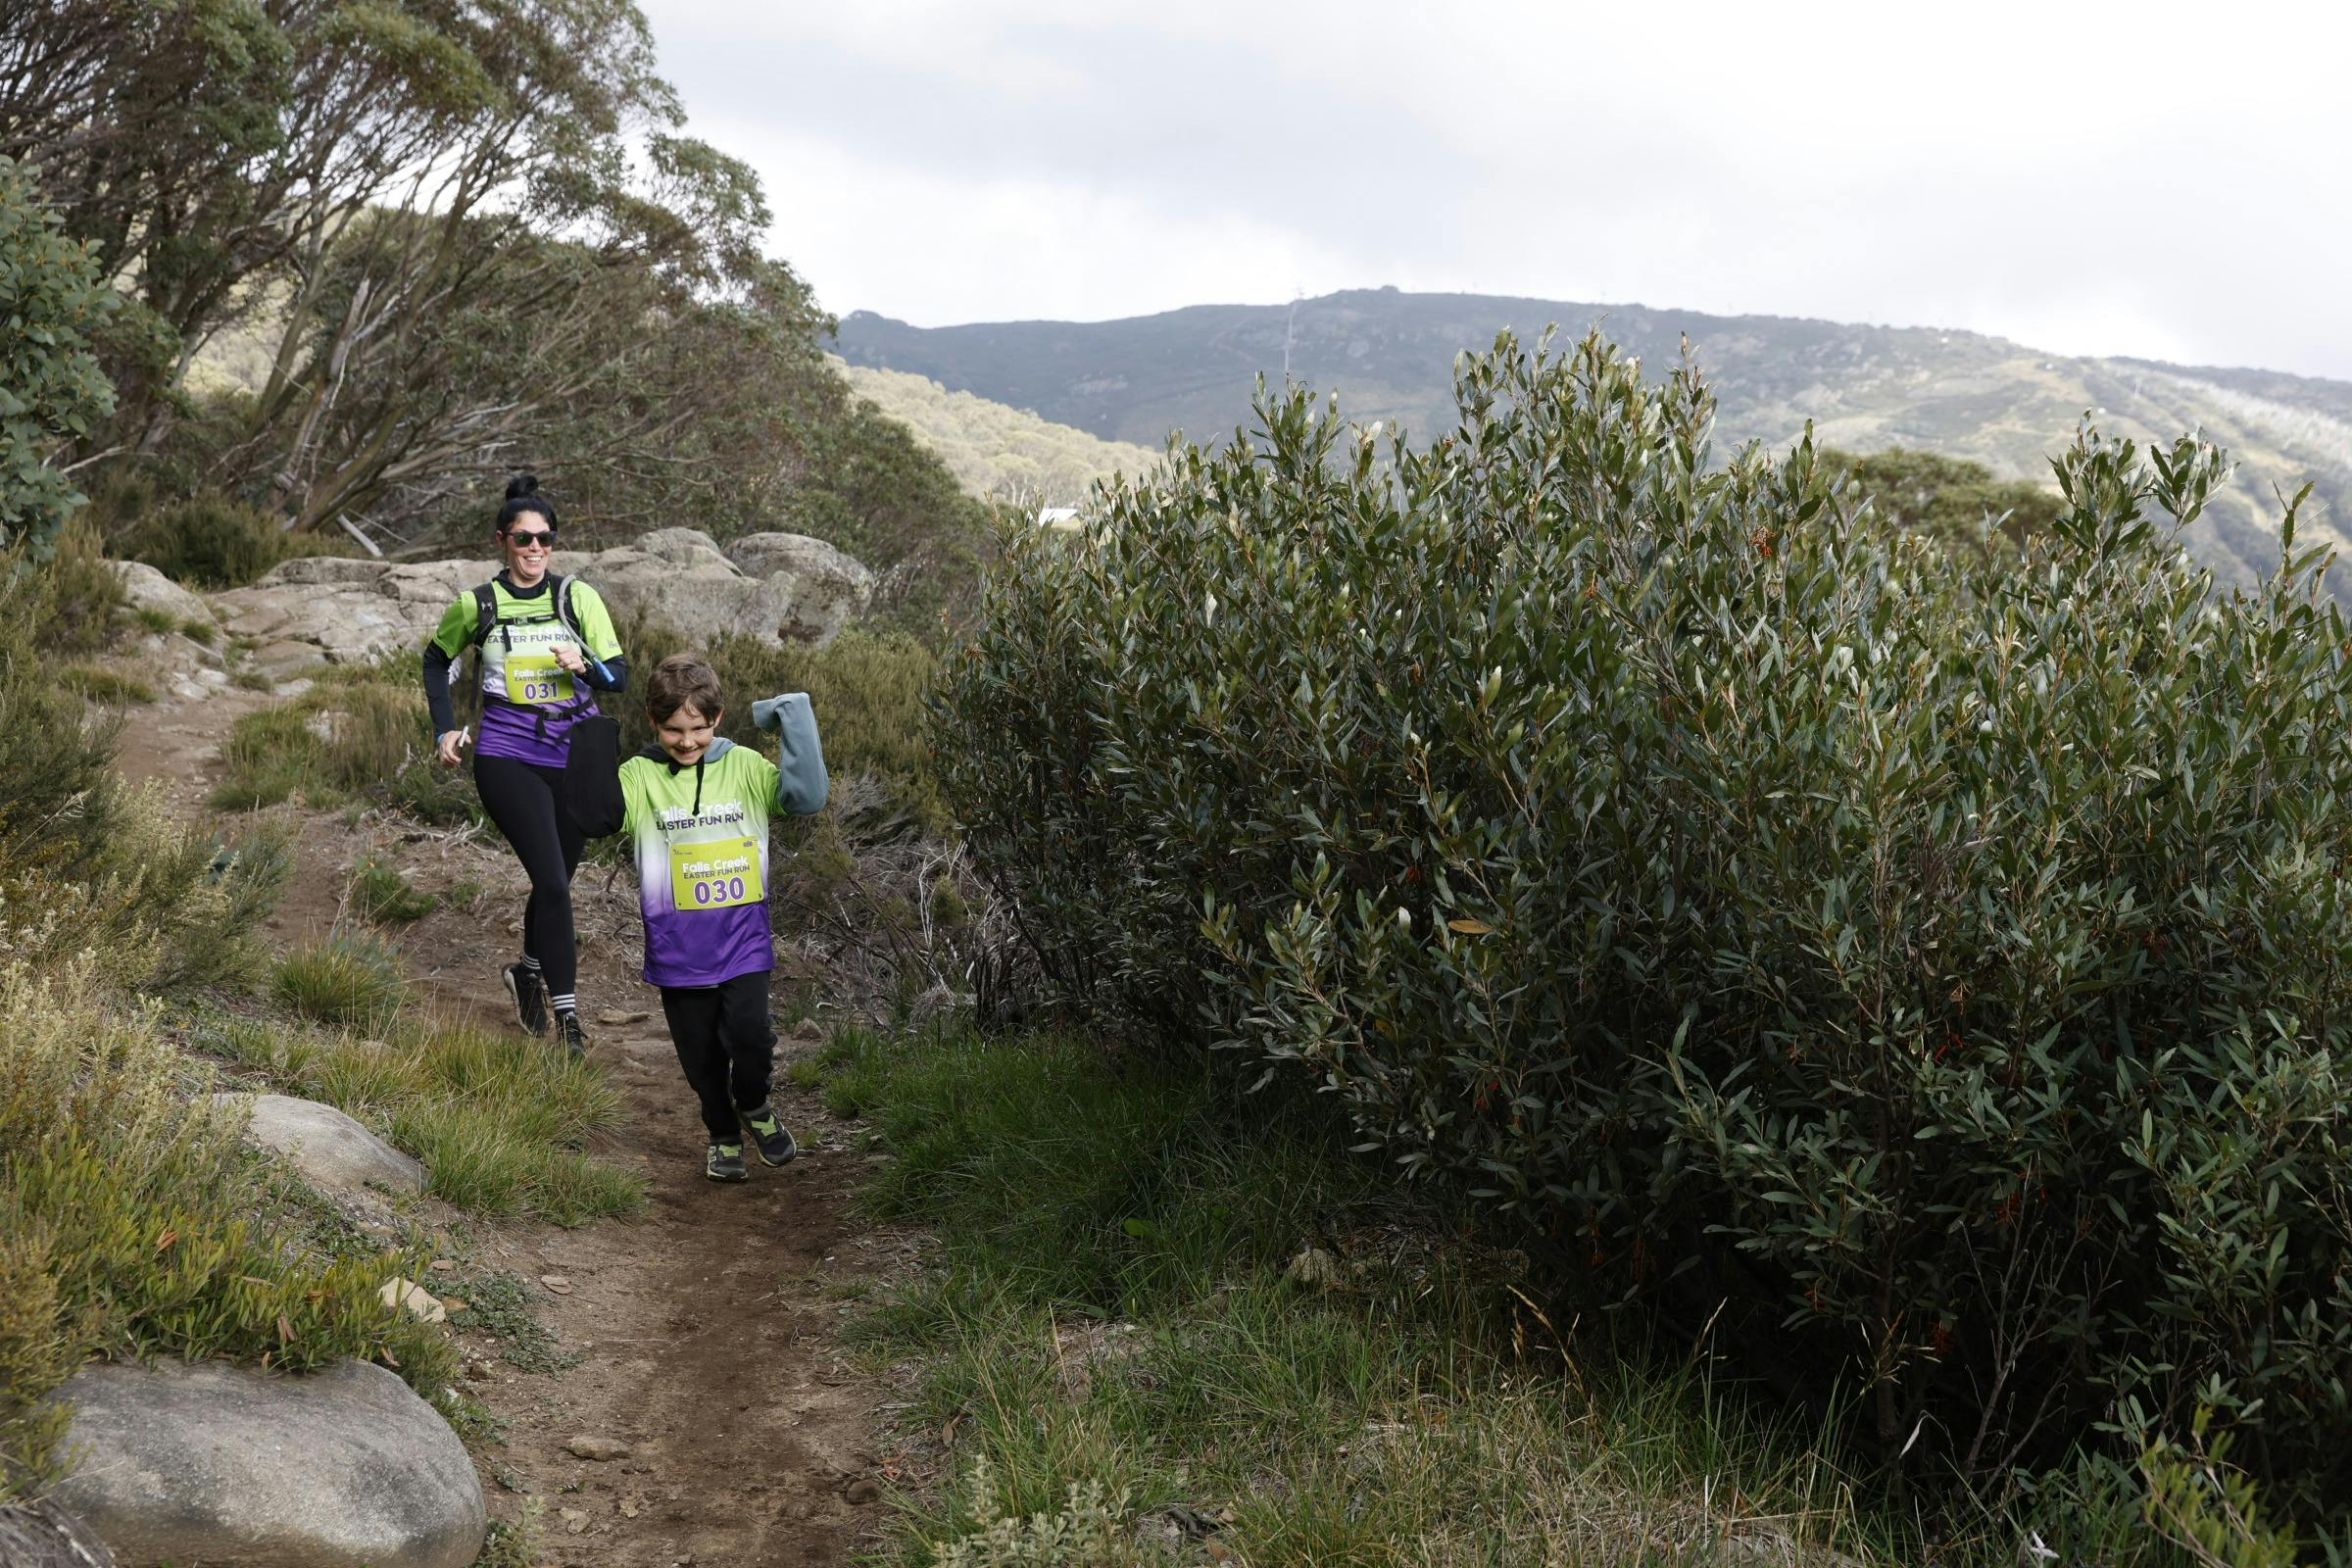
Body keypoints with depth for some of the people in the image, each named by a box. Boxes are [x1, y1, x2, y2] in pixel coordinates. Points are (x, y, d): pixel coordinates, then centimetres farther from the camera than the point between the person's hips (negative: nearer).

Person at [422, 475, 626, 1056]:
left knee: (556, 879, 14)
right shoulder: (478, 604, 1)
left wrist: (585, 665, -25)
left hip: (576, 755, 2)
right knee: (552, 882, -15)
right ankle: (566, 1015, -7)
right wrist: (446, 728, 10)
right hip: (507, 756, -2)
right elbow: (436, 659, 19)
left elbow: (620, 676, -4)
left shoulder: (578, 597, 0)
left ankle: (528, 973, 42)